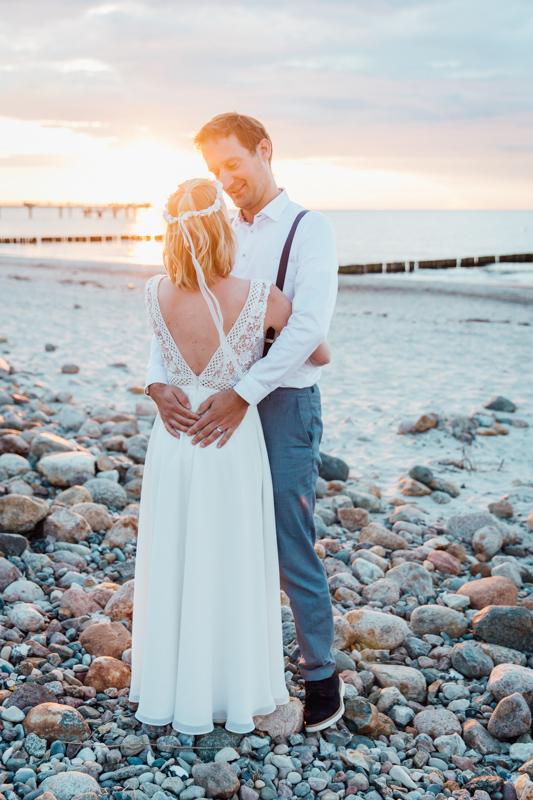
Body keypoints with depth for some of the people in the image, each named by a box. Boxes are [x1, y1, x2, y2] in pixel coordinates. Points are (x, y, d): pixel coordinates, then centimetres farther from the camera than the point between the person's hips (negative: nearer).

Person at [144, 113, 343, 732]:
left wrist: (242, 394, -24)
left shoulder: (309, 230, -5)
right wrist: (158, 381, -15)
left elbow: (308, 326, -18)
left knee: (291, 552, 0)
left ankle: (321, 675, 17)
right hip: (225, 405, 5)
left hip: (283, 403, -5)